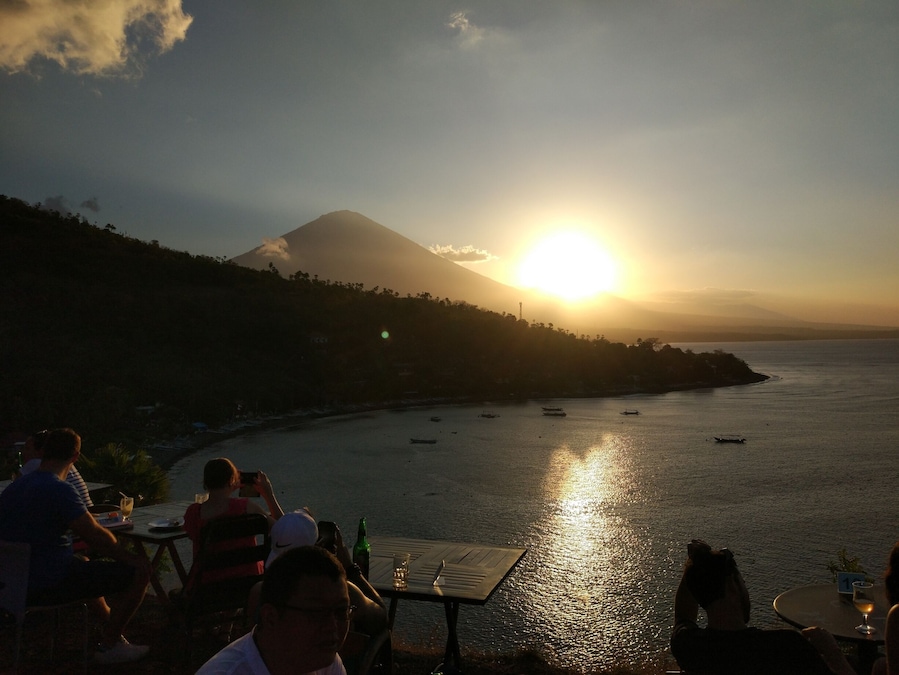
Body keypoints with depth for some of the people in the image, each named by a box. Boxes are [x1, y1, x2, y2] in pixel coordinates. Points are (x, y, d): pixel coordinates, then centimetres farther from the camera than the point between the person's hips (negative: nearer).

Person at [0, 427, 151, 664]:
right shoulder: (59, 489, -22)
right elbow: (96, 536, -21)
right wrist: (131, 557, -8)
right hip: (50, 585, -10)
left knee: (84, 563, 37)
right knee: (139, 570, -7)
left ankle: (108, 624, 39)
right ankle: (108, 645, 8)